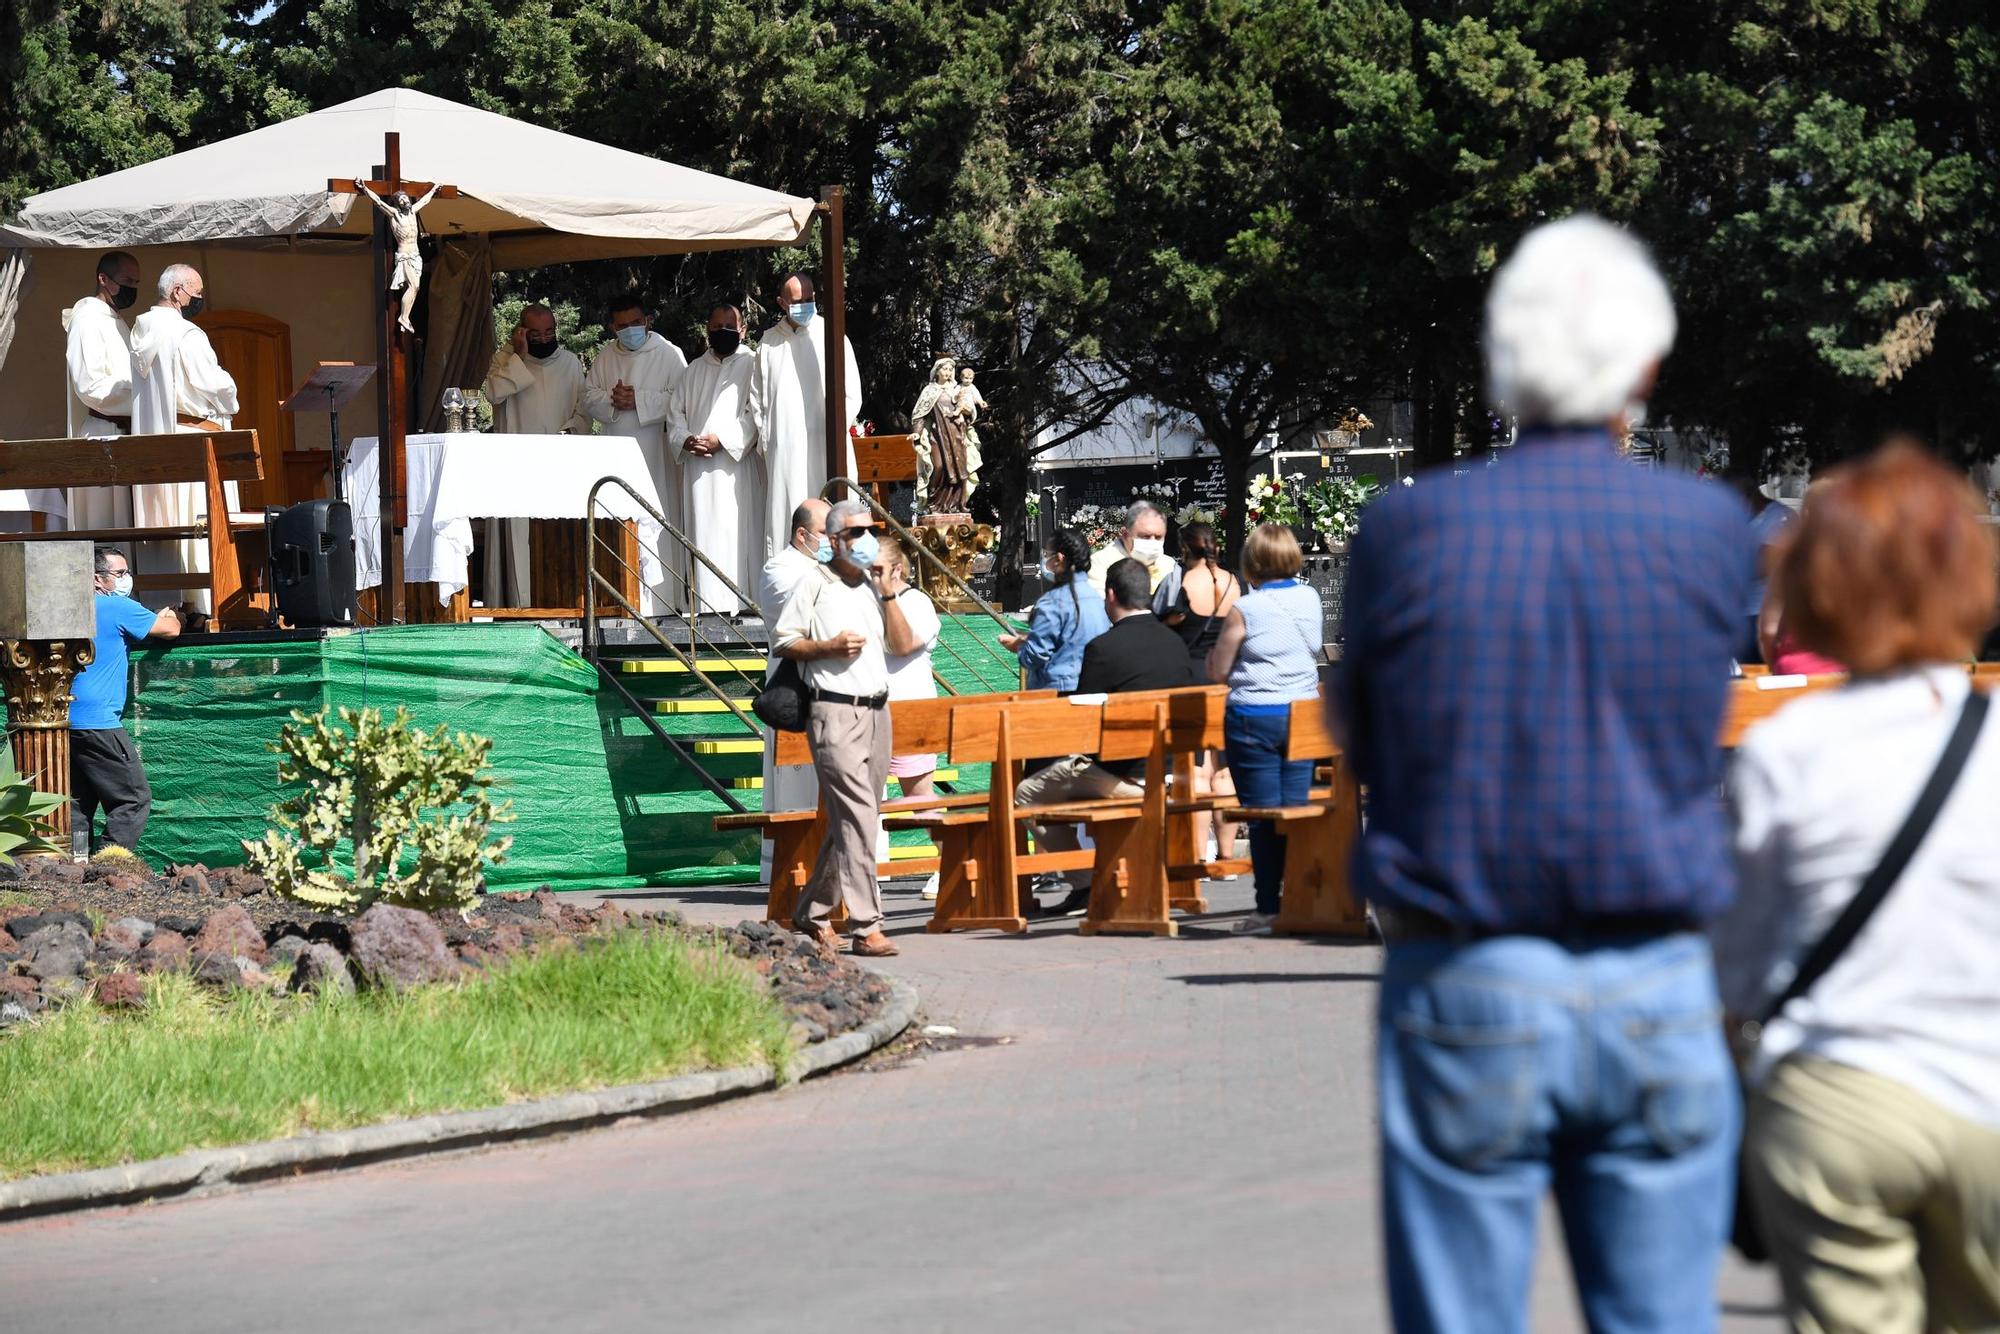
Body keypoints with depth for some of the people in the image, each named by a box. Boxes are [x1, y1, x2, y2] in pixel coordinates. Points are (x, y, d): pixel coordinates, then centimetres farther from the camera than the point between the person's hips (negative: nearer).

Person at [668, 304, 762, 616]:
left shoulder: (752, 366, 4)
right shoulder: (693, 371, 19)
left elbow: (755, 414, -7)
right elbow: (675, 411, 15)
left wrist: (722, 439, -16)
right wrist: (685, 440, -5)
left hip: (737, 464, -4)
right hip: (698, 467, 4)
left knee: (737, 530, -9)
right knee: (703, 533, 0)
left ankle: (740, 601, -9)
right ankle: (708, 601, 0)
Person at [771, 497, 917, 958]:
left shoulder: (873, 586, 17)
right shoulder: (814, 586, -1)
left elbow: (903, 644, 11)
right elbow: (781, 641, -1)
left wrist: (889, 596, 1)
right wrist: (830, 647, -13)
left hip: (877, 710, 7)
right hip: (835, 711, -7)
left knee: (848, 821, 11)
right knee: (857, 818, -14)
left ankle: (812, 911, 23)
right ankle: (865, 927, -16)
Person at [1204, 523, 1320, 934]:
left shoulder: (1244, 610, -12)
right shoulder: (1310, 599, 2)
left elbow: (1216, 672, -5)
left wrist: (1216, 650, 14)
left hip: (1254, 718, -4)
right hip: (1303, 714, 5)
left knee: (1262, 817, 0)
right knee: (1296, 809, 8)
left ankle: (1269, 908, 1)